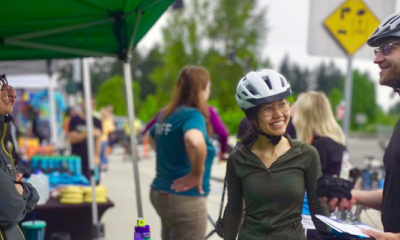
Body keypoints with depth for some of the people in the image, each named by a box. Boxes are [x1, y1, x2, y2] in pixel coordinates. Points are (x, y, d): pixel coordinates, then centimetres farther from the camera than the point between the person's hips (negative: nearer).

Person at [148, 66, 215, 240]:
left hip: (161, 192, 9)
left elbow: (151, 138, 30)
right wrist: (197, 174, -26)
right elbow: (194, 141, -41)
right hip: (185, 199, -9)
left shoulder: (166, 114, 8)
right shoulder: (192, 115, -17)